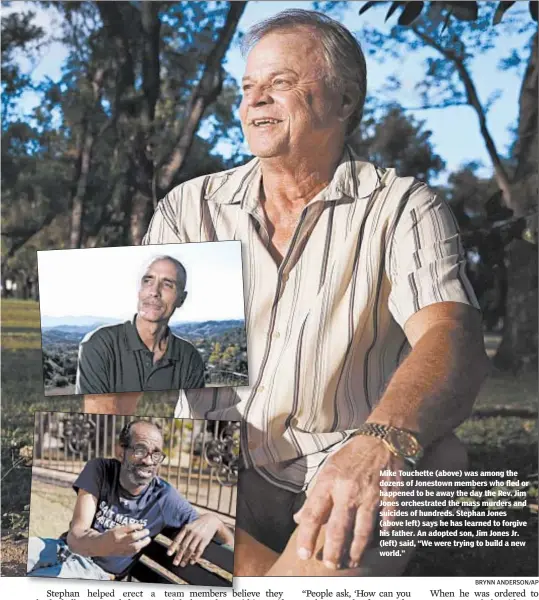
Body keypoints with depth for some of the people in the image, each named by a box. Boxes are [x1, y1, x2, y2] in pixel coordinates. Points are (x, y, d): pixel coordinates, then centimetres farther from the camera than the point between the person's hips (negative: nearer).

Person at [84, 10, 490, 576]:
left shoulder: (402, 210, -2)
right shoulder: (190, 209, 8)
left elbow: (451, 338, -20)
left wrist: (381, 441, -41)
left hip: (338, 487, -2)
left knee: (425, 459, -32)